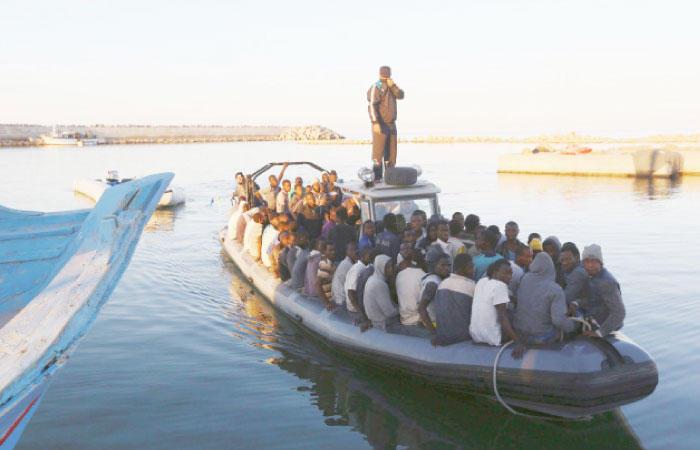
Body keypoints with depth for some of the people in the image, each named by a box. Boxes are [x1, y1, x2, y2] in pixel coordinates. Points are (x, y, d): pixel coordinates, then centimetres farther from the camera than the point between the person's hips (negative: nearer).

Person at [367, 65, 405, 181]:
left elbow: (400, 96, 3)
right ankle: (377, 177, -7)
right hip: (380, 125, -8)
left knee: (391, 152, 9)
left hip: (391, 124, 8)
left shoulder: (391, 87, 15)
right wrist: (375, 123, -27)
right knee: (378, 152, -9)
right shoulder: (376, 87, -9)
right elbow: (372, 105, -18)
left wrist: (393, 85, -12)